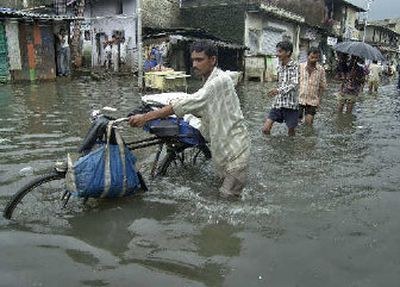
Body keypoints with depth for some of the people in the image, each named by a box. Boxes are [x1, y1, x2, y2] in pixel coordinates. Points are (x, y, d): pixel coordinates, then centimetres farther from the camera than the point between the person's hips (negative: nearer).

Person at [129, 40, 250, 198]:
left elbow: (191, 102, -31)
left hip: (234, 144, -9)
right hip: (220, 143, 9)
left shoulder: (220, 80, -23)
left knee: (228, 196, -3)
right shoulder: (208, 80, 8)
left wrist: (146, 117, -32)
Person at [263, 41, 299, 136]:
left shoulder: (295, 66, -10)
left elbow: (294, 84, -24)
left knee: (291, 133, 5)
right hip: (278, 103, 6)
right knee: (265, 129, -4)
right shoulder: (280, 66, 11)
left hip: (290, 104, -5)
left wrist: (279, 90, -38)